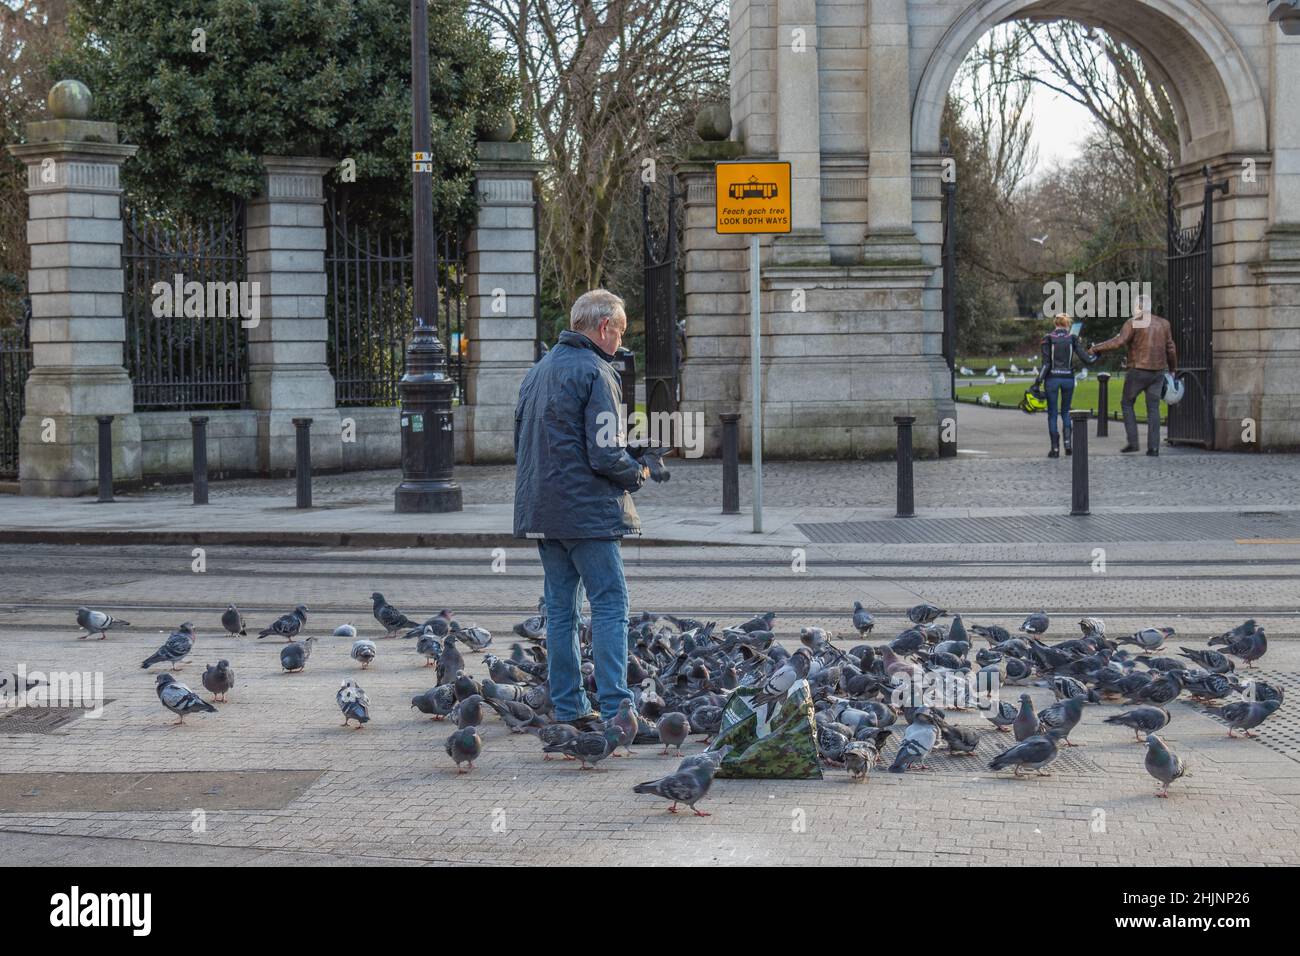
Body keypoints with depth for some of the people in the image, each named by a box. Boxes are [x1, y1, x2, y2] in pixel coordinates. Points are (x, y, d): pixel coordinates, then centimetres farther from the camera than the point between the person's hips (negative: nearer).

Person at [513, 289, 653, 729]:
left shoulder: (537, 371, 15)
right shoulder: (595, 373, -11)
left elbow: (522, 444, 21)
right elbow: (606, 455, -17)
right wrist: (638, 474, 1)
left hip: (541, 510, 8)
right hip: (586, 510, -8)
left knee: (560, 607, 10)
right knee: (611, 604, -4)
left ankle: (568, 709, 12)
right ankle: (615, 706, -10)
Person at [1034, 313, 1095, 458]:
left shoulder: (1048, 338, -5)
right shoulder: (1072, 338, 0)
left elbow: (1046, 364, -10)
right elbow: (1086, 359, -2)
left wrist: (1038, 382, -7)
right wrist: (1096, 355, 18)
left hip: (1052, 378, -2)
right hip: (1068, 378, 2)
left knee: (1052, 414, 7)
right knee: (1065, 412, 18)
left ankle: (1055, 448, 4)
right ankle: (1068, 442, -1)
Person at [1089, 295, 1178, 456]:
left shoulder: (1133, 323, -9)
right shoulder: (1163, 323, 8)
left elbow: (1118, 342, -20)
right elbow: (1170, 349, 11)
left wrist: (1097, 348, -11)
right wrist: (1173, 368, 24)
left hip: (1138, 371, -4)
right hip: (1157, 372, 5)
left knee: (1127, 404, 11)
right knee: (1153, 409, 6)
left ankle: (1132, 442, 2)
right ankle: (1153, 447, -1)